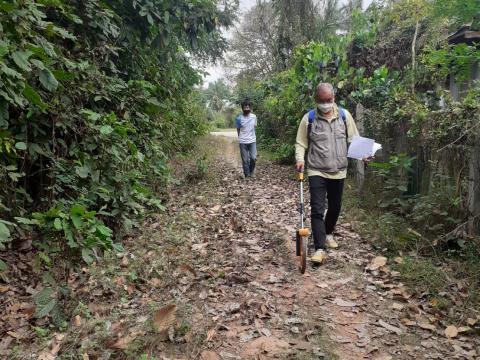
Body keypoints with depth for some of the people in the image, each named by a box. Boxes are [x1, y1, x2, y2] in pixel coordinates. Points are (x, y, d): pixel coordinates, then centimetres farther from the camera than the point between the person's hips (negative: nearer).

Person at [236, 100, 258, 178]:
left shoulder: (254, 116, 3)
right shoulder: (239, 118, -3)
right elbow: (238, 129, 8)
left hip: (252, 140, 1)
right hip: (243, 142, -1)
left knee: (253, 158, -7)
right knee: (245, 160, 1)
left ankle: (251, 172, 18)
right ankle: (247, 175, 14)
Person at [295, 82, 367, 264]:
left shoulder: (344, 115, 1)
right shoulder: (309, 118, -4)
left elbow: (354, 139, 6)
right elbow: (301, 144, -1)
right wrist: (300, 160, -20)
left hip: (338, 171, 3)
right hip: (316, 172, -3)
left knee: (335, 207, 17)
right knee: (317, 210, -9)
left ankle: (328, 234, 43)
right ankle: (320, 248, -5)